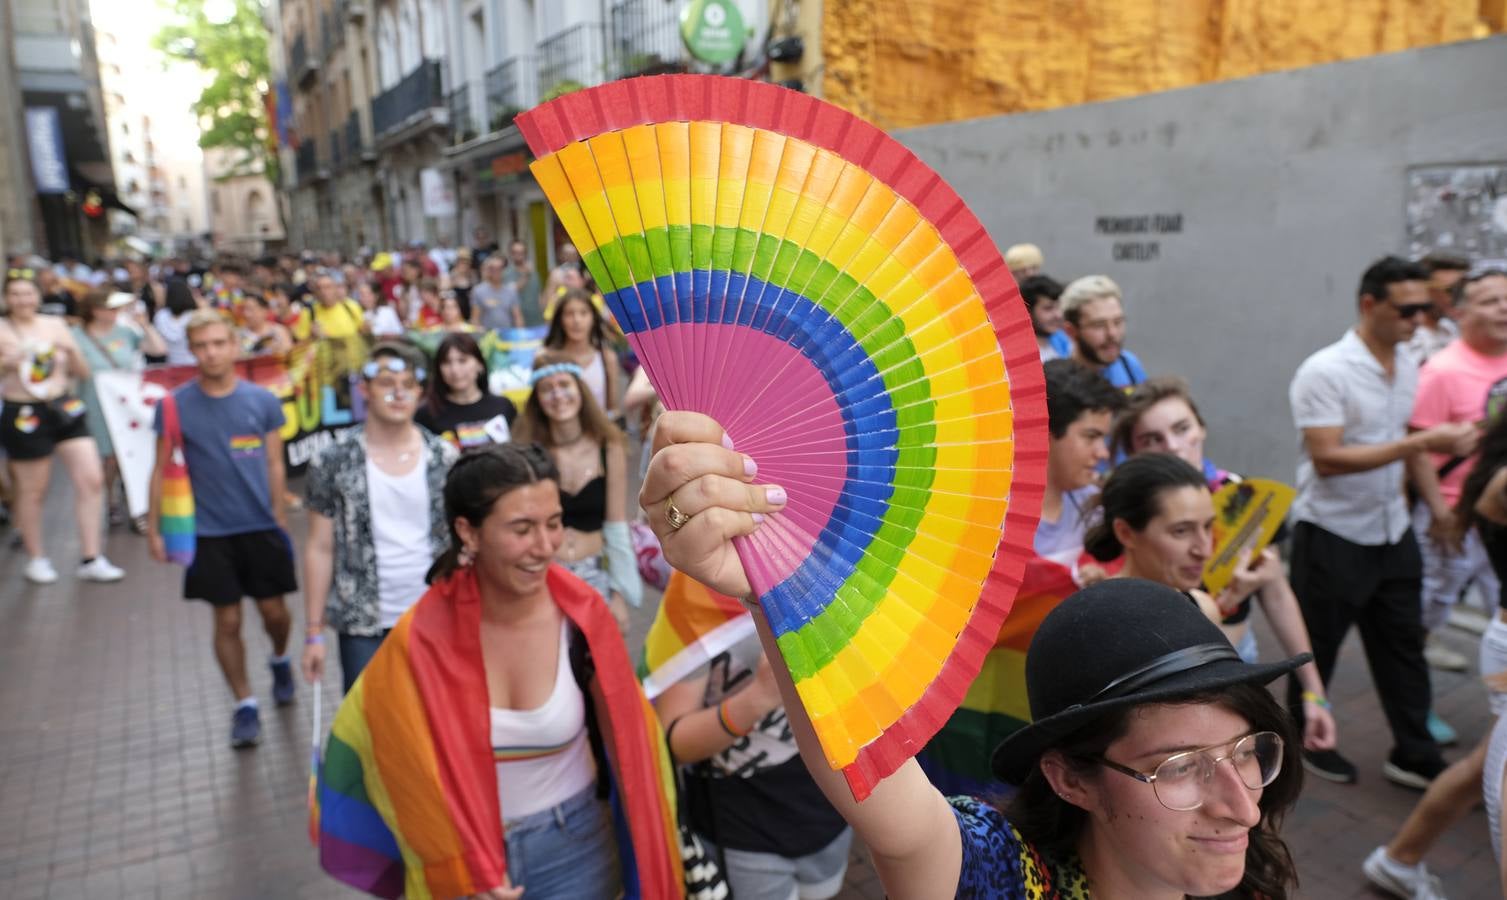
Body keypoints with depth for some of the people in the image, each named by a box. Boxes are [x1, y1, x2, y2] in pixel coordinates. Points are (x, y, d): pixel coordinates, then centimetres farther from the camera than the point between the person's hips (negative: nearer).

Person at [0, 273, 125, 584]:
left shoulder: (55, 324, 7)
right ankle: (35, 559, 25)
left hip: (66, 410, 4)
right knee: (32, 491, 7)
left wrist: (72, 350, -9)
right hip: (25, 416, -3)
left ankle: (91, 560, 6)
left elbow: (83, 373, 9)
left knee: (92, 480, -3)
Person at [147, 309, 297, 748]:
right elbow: (161, 469, 2)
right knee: (227, 621, 5)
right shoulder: (175, 405, -4)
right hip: (209, 532, 0)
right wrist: (153, 528, 1)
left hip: (261, 527, 0)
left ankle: (280, 660, 42)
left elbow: (274, 464, 3)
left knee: (274, 612, 9)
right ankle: (245, 706, 21)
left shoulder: (263, 400, -3)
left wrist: (278, 515, 4)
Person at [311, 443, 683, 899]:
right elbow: (405, 753, -6)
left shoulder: (581, 616, -19)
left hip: (574, 848, 0)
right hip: (465, 849, 0)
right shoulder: (423, 637, -20)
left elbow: (627, 741, -9)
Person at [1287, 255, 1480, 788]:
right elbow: (1327, 459, -25)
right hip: (1333, 535, -7)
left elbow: (1408, 438, 16)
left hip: (1392, 531, 7)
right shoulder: (1325, 372, -19)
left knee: (1403, 645, 13)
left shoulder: (1407, 364, 5)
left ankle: (1415, 756, 26)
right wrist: (1421, 443, -29)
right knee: (1317, 647, 10)